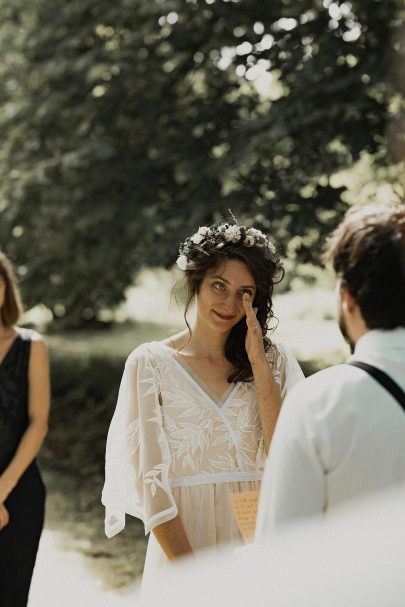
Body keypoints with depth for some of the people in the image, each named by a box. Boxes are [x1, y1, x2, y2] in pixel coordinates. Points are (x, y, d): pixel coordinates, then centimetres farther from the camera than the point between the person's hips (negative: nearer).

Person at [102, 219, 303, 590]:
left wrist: (258, 362, -10)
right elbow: (149, 477, -8)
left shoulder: (275, 360, 5)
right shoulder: (151, 362, -3)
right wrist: (190, 571, -17)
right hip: (183, 536, -2)